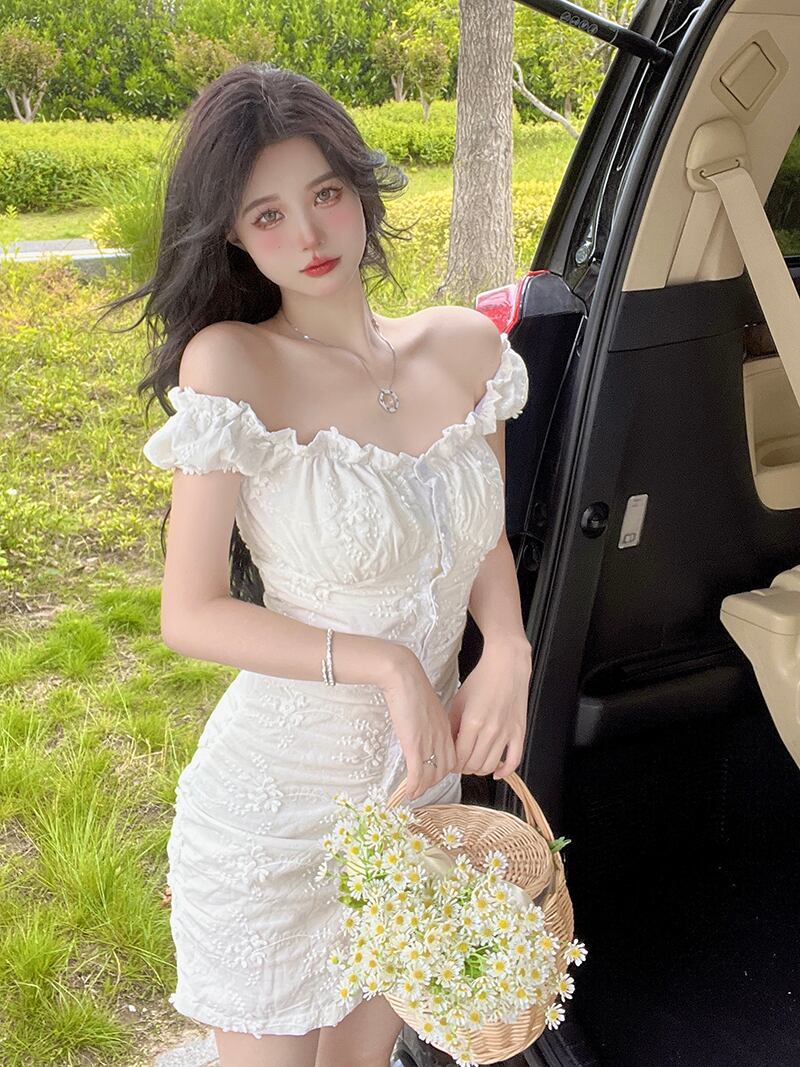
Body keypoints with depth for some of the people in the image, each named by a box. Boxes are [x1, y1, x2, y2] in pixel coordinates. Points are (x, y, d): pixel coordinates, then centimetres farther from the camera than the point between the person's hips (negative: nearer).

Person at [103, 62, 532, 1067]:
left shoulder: (464, 345, -4)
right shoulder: (231, 364, -18)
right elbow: (190, 615, -17)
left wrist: (507, 652, -10)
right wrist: (386, 663, -21)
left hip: (425, 780, 5)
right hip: (281, 797, -4)